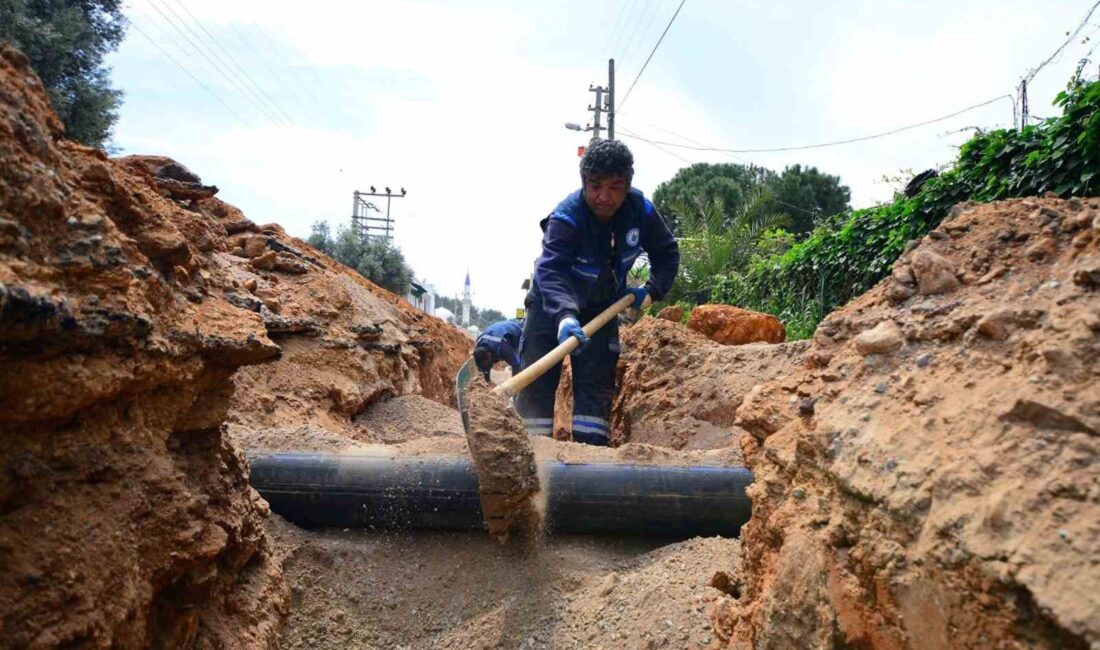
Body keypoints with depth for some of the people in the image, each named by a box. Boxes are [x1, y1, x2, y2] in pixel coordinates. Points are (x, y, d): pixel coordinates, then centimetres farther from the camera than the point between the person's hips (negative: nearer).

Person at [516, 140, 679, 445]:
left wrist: (653, 290, -14)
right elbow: (550, 271, -47)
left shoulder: (642, 211, -18)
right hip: (553, 304, -3)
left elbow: (667, 252, 1)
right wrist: (565, 316, -63)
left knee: (597, 384, 0)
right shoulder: (566, 217, -32)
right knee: (537, 382, -7)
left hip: (602, 306, 4)